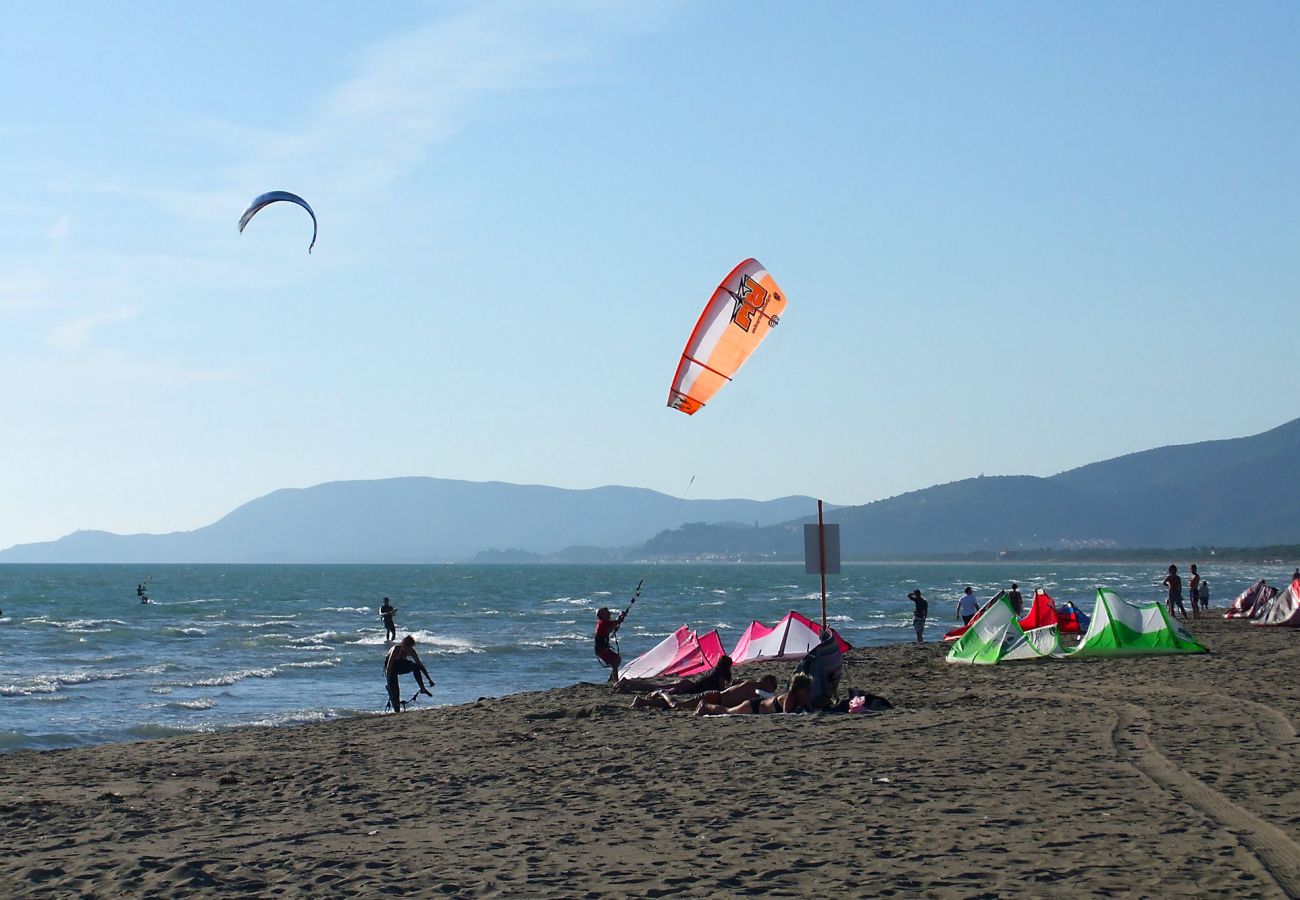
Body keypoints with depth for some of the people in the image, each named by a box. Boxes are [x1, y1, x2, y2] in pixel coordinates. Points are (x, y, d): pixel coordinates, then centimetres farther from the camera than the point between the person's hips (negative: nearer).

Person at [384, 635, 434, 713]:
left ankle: (422, 689, -17)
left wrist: (429, 679, -13)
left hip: (400, 664, 4)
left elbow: (420, 665, -13)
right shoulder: (396, 649, -34)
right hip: (390, 668, -4)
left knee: (416, 666, -24)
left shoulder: (410, 651, -19)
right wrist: (388, 682, -41)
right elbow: (389, 666, -36)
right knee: (393, 688, -19)